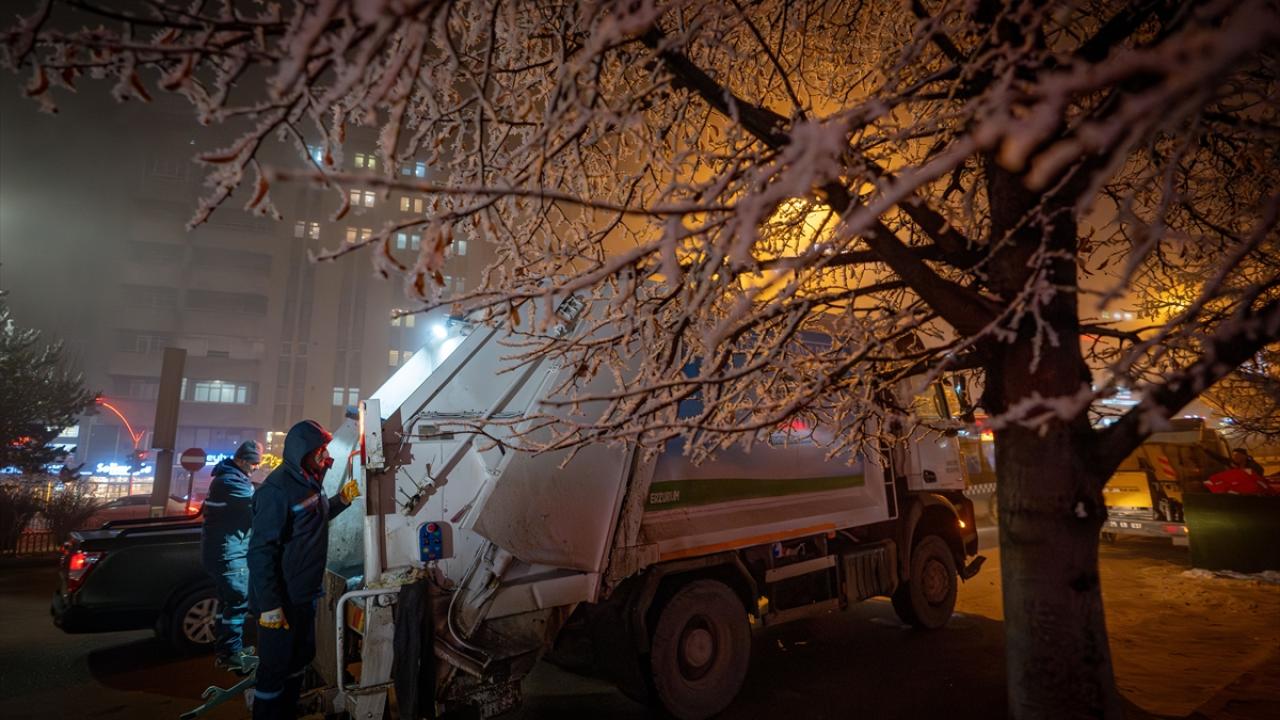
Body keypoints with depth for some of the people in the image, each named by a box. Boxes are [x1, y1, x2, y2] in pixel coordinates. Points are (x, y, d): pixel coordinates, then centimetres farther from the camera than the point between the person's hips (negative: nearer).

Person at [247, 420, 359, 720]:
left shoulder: (309, 481, 4)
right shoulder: (277, 489, -24)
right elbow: (260, 551, -25)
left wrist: (342, 498, 5)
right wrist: (269, 605, -24)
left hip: (305, 594, 9)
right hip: (281, 599, -9)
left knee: (301, 657, 22)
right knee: (276, 666, 6)